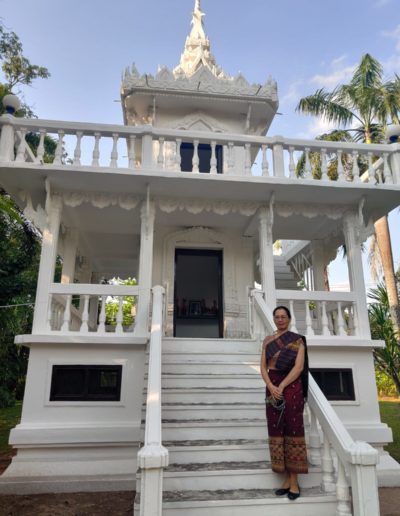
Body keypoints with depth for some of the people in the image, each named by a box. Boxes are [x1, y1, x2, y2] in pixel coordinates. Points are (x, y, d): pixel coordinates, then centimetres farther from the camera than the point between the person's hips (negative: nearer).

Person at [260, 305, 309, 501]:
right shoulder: (267, 340, 11)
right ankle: (287, 478, 16)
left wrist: (281, 386, -17)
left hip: (291, 386, -4)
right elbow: (263, 367, 5)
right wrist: (271, 387, -12)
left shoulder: (297, 340, 0)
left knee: (292, 428, -2)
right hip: (272, 386, 4)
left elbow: (299, 367, -10)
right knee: (276, 429, 5)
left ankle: (294, 481, 6)